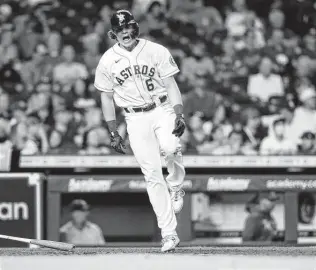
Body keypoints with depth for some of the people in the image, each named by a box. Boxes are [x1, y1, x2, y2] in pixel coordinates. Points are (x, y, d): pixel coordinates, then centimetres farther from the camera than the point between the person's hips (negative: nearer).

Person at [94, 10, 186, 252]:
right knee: (152, 175, -5)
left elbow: (171, 85, -1)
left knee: (170, 148, -32)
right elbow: (107, 98, 10)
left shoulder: (156, 51, -1)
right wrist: (114, 133, 7)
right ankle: (169, 233, -3)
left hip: (162, 111, -1)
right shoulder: (107, 61, 3)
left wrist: (179, 115, -14)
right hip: (135, 119, 1)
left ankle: (176, 188, 0)